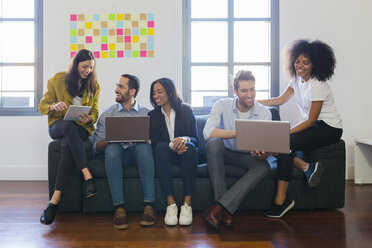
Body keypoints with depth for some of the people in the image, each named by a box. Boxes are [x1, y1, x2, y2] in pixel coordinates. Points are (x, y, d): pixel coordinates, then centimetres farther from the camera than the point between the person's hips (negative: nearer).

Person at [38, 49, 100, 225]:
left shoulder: (93, 86, 11)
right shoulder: (58, 80, 5)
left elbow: (95, 114, 11)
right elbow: (42, 106, 5)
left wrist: (88, 119, -14)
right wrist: (54, 107, -19)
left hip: (80, 129, 1)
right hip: (57, 126, -1)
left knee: (67, 146, -36)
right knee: (69, 125, -40)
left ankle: (55, 199, -36)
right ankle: (88, 177, -45)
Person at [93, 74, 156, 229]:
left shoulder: (146, 113, 13)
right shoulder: (107, 114, 15)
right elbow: (97, 145, 6)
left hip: (138, 153, -1)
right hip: (116, 153, 1)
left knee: (143, 146, -35)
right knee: (112, 147, -34)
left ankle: (149, 205, -36)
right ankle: (119, 207, -35)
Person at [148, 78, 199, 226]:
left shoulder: (186, 110, 4)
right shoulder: (152, 115, 8)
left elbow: (196, 139, -3)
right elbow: (154, 141, -3)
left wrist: (185, 139, -28)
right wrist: (172, 146, -24)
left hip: (185, 153, 0)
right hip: (166, 154, 1)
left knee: (189, 145, -34)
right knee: (161, 147, -33)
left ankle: (187, 203, -36)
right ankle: (170, 203, -37)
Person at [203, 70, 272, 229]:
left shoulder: (264, 113, -9)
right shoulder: (222, 105, -14)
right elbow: (207, 132, -30)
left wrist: (262, 154, -37)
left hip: (247, 156, 1)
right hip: (224, 152, -1)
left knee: (264, 167, -30)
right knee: (214, 142, -34)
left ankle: (218, 207, -35)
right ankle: (225, 210, -34)